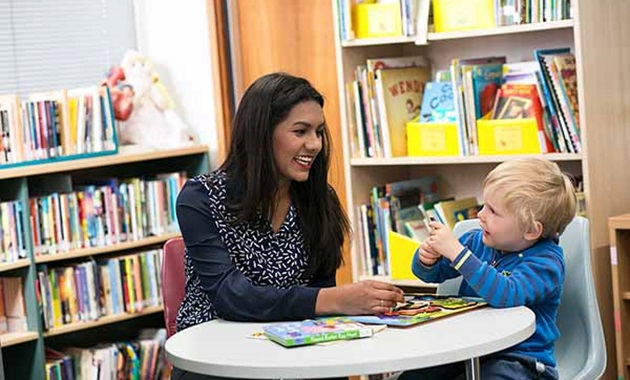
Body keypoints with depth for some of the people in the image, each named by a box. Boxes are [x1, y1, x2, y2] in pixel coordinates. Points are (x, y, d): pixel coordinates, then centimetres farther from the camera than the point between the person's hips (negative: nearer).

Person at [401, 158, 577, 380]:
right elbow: (433, 274, 18)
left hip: (519, 359, -6)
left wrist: (456, 252, -33)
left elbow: (506, 296, -34)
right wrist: (427, 259, -7)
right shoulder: (478, 241, 6)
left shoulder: (546, 261, -15)